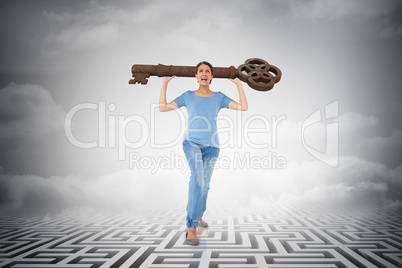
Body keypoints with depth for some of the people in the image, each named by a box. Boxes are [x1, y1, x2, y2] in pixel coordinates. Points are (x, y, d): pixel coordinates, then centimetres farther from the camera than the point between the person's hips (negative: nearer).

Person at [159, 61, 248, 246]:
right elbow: (163, 107, 5)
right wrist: (164, 83, 6)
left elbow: (244, 107, -1)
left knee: (204, 184, 14)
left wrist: (239, 84, 2)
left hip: (211, 146, 3)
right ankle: (191, 228, -34)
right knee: (198, 175, -30)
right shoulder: (188, 96, 6)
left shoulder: (219, 97, 7)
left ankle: (198, 216, 44)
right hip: (192, 143, -3)